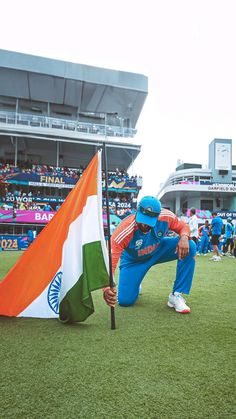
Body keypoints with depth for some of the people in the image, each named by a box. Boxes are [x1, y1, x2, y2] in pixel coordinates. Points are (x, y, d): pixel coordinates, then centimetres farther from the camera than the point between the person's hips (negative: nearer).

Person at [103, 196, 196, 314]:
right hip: (133, 260, -2)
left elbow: (183, 226, -9)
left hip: (158, 250, 3)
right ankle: (135, 285, 29)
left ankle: (176, 295, -13)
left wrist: (184, 237, -34)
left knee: (189, 246, -22)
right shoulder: (125, 230, -39)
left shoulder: (166, 217, -30)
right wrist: (106, 288, -58)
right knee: (125, 301, -11)